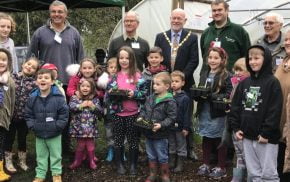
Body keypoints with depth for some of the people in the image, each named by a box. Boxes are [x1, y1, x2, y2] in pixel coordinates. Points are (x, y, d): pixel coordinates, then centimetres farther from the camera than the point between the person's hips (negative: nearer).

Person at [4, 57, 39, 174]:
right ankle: (8, 162, 27)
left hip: (24, 116, 0)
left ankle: (22, 161, 31)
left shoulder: (34, 83, -4)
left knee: (22, 139, 14)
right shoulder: (12, 77, -2)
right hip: (10, 114, 0)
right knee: (9, 138, 11)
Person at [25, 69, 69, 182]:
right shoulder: (33, 98, -5)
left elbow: (64, 113, -11)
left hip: (54, 134, -3)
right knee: (41, 156, 16)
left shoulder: (58, 97, -14)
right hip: (39, 134, 3)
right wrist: (32, 126, -7)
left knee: (56, 155, 11)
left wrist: (57, 126, -15)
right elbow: (28, 115, 4)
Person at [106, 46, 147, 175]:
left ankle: (133, 164, 21)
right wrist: (112, 93, -14)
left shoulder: (137, 75, -3)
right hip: (117, 113, 2)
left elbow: (144, 93, -4)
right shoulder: (114, 76, 4)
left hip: (133, 112, -2)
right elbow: (108, 93, 7)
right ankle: (119, 164, 24)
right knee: (118, 139, 11)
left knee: (133, 139, 8)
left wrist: (134, 94, -20)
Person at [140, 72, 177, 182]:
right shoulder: (150, 98, 5)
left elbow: (171, 118, -17)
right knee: (151, 155, 18)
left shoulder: (170, 101, -15)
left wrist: (161, 125, -26)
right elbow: (144, 110, 15)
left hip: (161, 135, -6)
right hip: (148, 133, 6)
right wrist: (141, 117, -3)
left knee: (162, 157, 8)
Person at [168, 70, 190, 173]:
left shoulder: (185, 98, -12)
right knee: (171, 145, 17)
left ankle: (180, 164, 20)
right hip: (169, 126, 5)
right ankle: (171, 162, 30)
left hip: (180, 126, -4)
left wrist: (186, 128, -13)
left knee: (181, 146, 9)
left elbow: (187, 114, -11)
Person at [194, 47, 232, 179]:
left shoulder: (226, 76, -7)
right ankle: (205, 165, 27)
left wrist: (212, 96, -25)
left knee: (219, 140, 6)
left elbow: (228, 95, -14)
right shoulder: (204, 75, 11)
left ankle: (221, 168, 18)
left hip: (218, 114, -5)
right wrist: (198, 94, -8)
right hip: (204, 113, 5)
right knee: (206, 139, 14)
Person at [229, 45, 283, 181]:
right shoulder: (244, 83, 9)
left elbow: (275, 110, -14)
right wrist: (236, 128, 4)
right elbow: (235, 106, 12)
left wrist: (267, 133, -16)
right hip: (247, 136, 6)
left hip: (266, 136, -6)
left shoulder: (272, 82, -9)